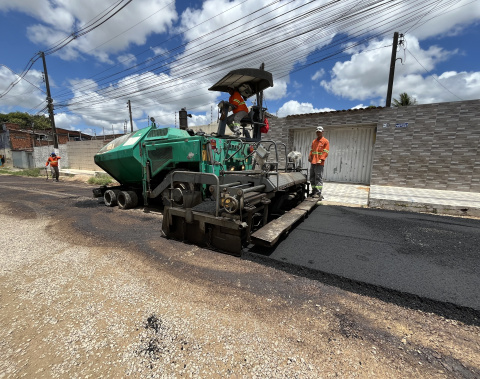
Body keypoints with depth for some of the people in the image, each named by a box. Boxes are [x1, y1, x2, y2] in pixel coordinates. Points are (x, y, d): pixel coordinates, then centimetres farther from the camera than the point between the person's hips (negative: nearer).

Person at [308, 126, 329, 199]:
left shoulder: (325, 141, 1)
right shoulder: (314, 141, 20)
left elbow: (325, 152, -7)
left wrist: (321, 160, -19)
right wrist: (310, 156, 1)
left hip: (319, 163, -7)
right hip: (312, 162, 7)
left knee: (318, 178, -10)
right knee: (312, 178, 9)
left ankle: (318, 193, -9)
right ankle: (314, 191, 20)